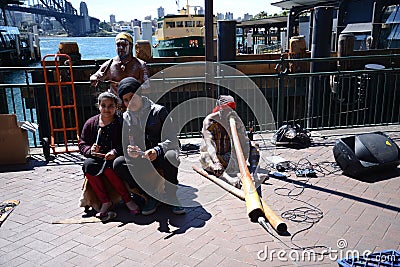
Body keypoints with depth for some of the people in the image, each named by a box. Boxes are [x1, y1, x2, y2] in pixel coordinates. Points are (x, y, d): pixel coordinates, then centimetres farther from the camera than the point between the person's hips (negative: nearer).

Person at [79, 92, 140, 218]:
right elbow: (82, 145, 10)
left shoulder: (121, 123, 0)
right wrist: (90, 150, -13)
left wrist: (115, 152, -26)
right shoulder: (90, 123, 8)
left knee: (107, 166, -35)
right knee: (87, 165, -29)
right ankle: (105, 202, -22)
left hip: (115, 159, -3)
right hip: (97, 159, 3)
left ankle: (128, 200, -23)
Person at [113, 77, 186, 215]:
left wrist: (157, 150, -34)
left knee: (170, 156, -38)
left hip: (160, 157, -4)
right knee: (118, 164, -22)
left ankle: (172, 195, -12)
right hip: (141, 161, 4)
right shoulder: (126, 118, 7)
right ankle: (152, 195, -8)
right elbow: (125, 144, 3)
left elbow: (171, 140, -14)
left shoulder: (158, 111, -6)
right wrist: (131, 152, -23)